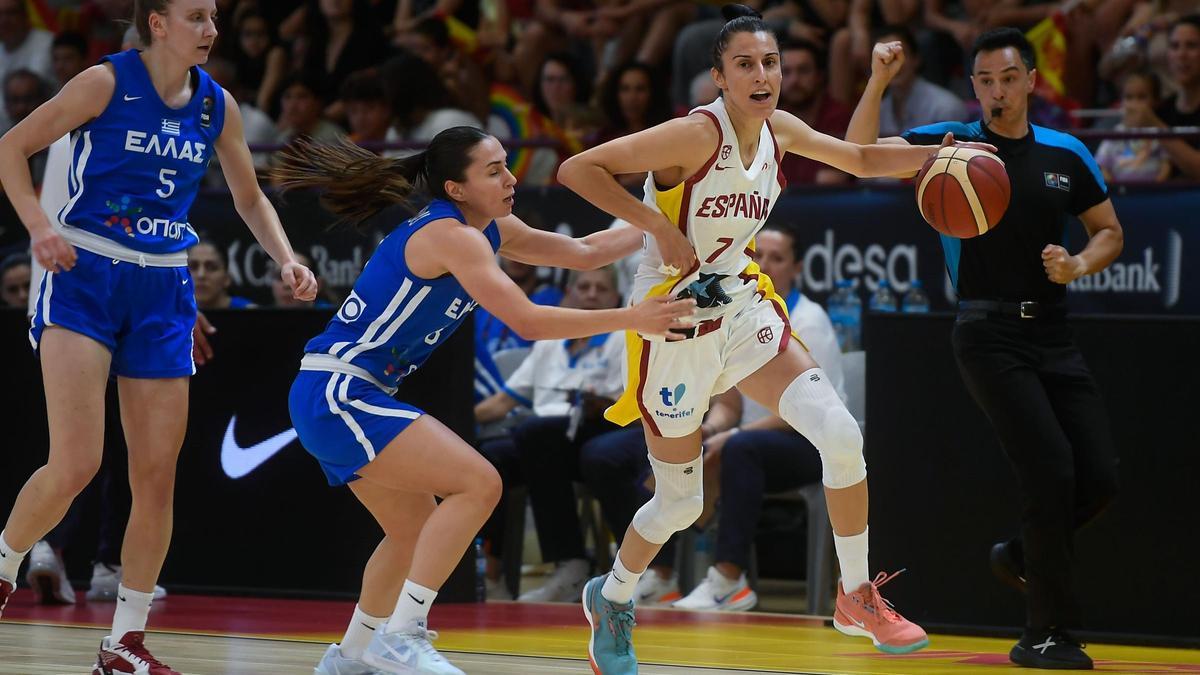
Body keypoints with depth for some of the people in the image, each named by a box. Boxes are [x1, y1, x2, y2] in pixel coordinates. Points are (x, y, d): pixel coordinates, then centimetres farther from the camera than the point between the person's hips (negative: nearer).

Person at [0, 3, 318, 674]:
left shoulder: (217, 105, 6)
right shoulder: (107, 83, -8)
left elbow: (250, 198, 19)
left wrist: (287, 260, 2)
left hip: (162, 291, 5)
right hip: (85, 276, -5)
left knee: (157, 477, 3)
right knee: (75, 467, -17)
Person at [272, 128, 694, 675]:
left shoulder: (489, 230, 11)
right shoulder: (449, 236, -18)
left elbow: (583, 251, 19)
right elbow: (528, 321, -24)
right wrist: (630, 319, -22)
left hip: (345, 400, 11)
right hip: (336, 393, -11)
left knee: (414, 529, 22)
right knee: (477, 484, -16)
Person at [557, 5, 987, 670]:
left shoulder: (778, 130, -1)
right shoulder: (696, 135, -21)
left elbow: (861, 159, 15)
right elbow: (576, 170, -22)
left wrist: (938, 154, -1)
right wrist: (659, 226, -24)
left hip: (743, 309, 6)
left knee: (840, 433, -14)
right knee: (680, 502, 6)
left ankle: (858, 597, 0)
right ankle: (612, 597, 36)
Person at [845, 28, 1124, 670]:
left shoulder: (1066, 154, 10)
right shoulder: (953, 144, 1)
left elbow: (1108, 231, 18)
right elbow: (861, 153, -10)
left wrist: (1078, 266, -3)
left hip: (1052, 333, 4)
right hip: (988, 334, -4)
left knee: (1100, 476, -2)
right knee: (1051, 470, -16)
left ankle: (1021, 555, 29)